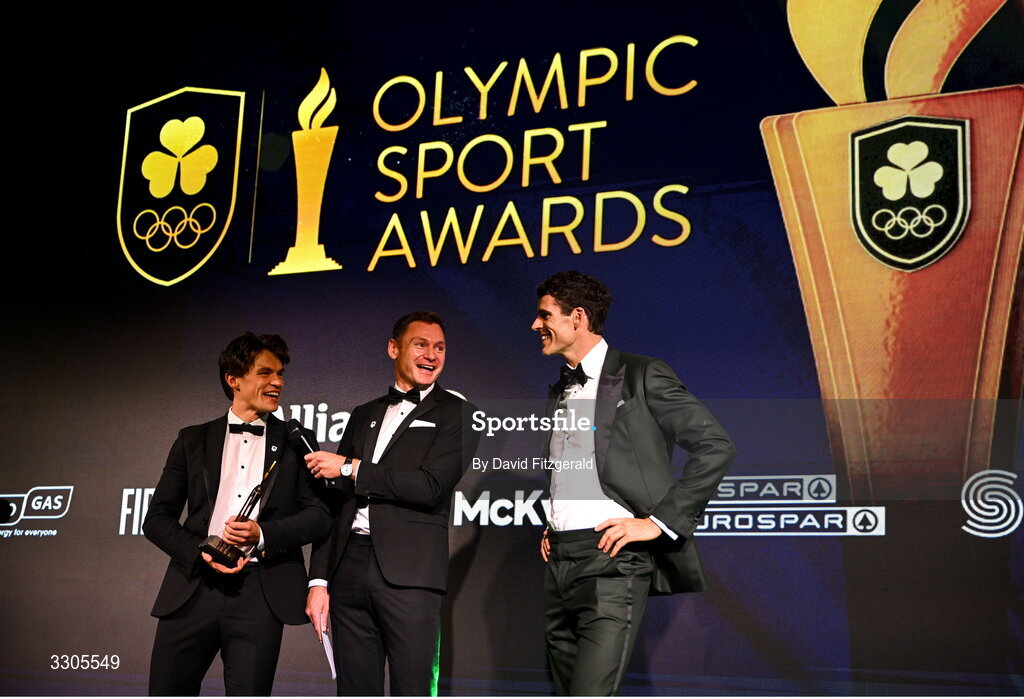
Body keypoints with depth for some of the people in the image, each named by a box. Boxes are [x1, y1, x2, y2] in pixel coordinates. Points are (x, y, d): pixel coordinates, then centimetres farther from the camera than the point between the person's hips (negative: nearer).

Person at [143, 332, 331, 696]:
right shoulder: (193, 440, 14)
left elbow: (319, 514, 5)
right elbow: (157, 518, 10)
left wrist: (263, 534, -12)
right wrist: (200, 553, -7)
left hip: (260, 592, -1)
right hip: (193, 587, 1)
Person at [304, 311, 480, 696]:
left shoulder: (457, 413, 4)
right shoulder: (363, 416, 20)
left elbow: (431, 487, -11)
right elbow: (333, 503, 18)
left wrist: (351, 468, -6)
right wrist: (319, 580, 10)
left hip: (409, 574, -4)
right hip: (350, 569, 5)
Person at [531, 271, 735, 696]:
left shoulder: (641, 376, -3)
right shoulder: (558, 393, 19)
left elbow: (716, 446, -8)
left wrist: (660, 521, -13)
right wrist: (550, 526, 15)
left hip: (613, 561, -8)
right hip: (559, 563, 8)